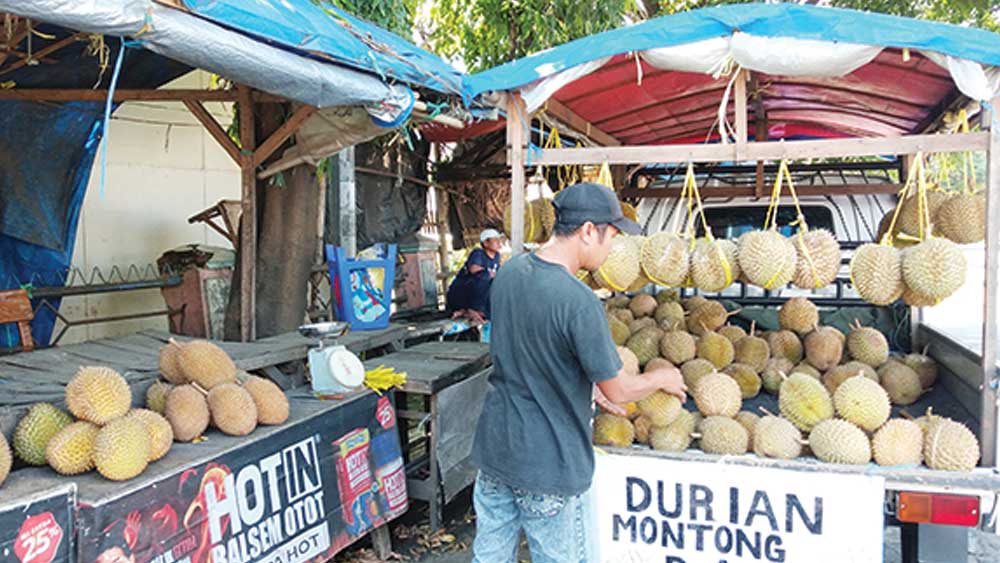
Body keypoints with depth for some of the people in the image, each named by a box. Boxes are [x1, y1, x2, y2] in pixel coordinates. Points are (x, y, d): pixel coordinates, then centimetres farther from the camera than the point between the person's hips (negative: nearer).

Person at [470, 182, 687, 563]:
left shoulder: (509, 272, -2)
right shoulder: (578, 301, -26)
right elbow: (619, 392, -15)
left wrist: (588, 386, 16)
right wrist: (663, 378, 5)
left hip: (493, 446, 7)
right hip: (547, 464, -7)